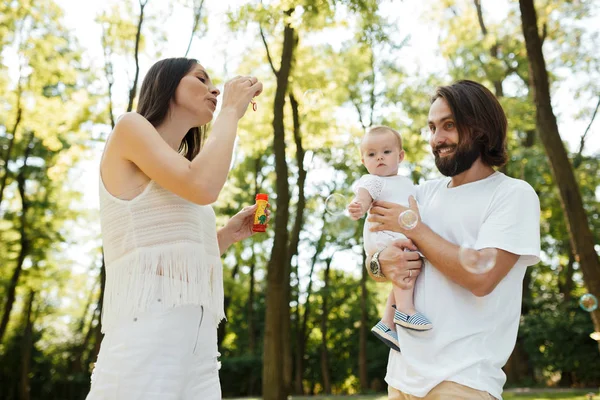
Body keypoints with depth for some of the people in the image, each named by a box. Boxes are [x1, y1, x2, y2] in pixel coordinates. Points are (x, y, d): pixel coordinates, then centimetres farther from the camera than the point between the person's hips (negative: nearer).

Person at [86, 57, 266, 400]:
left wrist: (229, 234, 14)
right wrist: (231, 111, -2)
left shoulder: (178, 165, 25)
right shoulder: (131, 128, 3)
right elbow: (203, 187, -15)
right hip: (145, 339, -8)